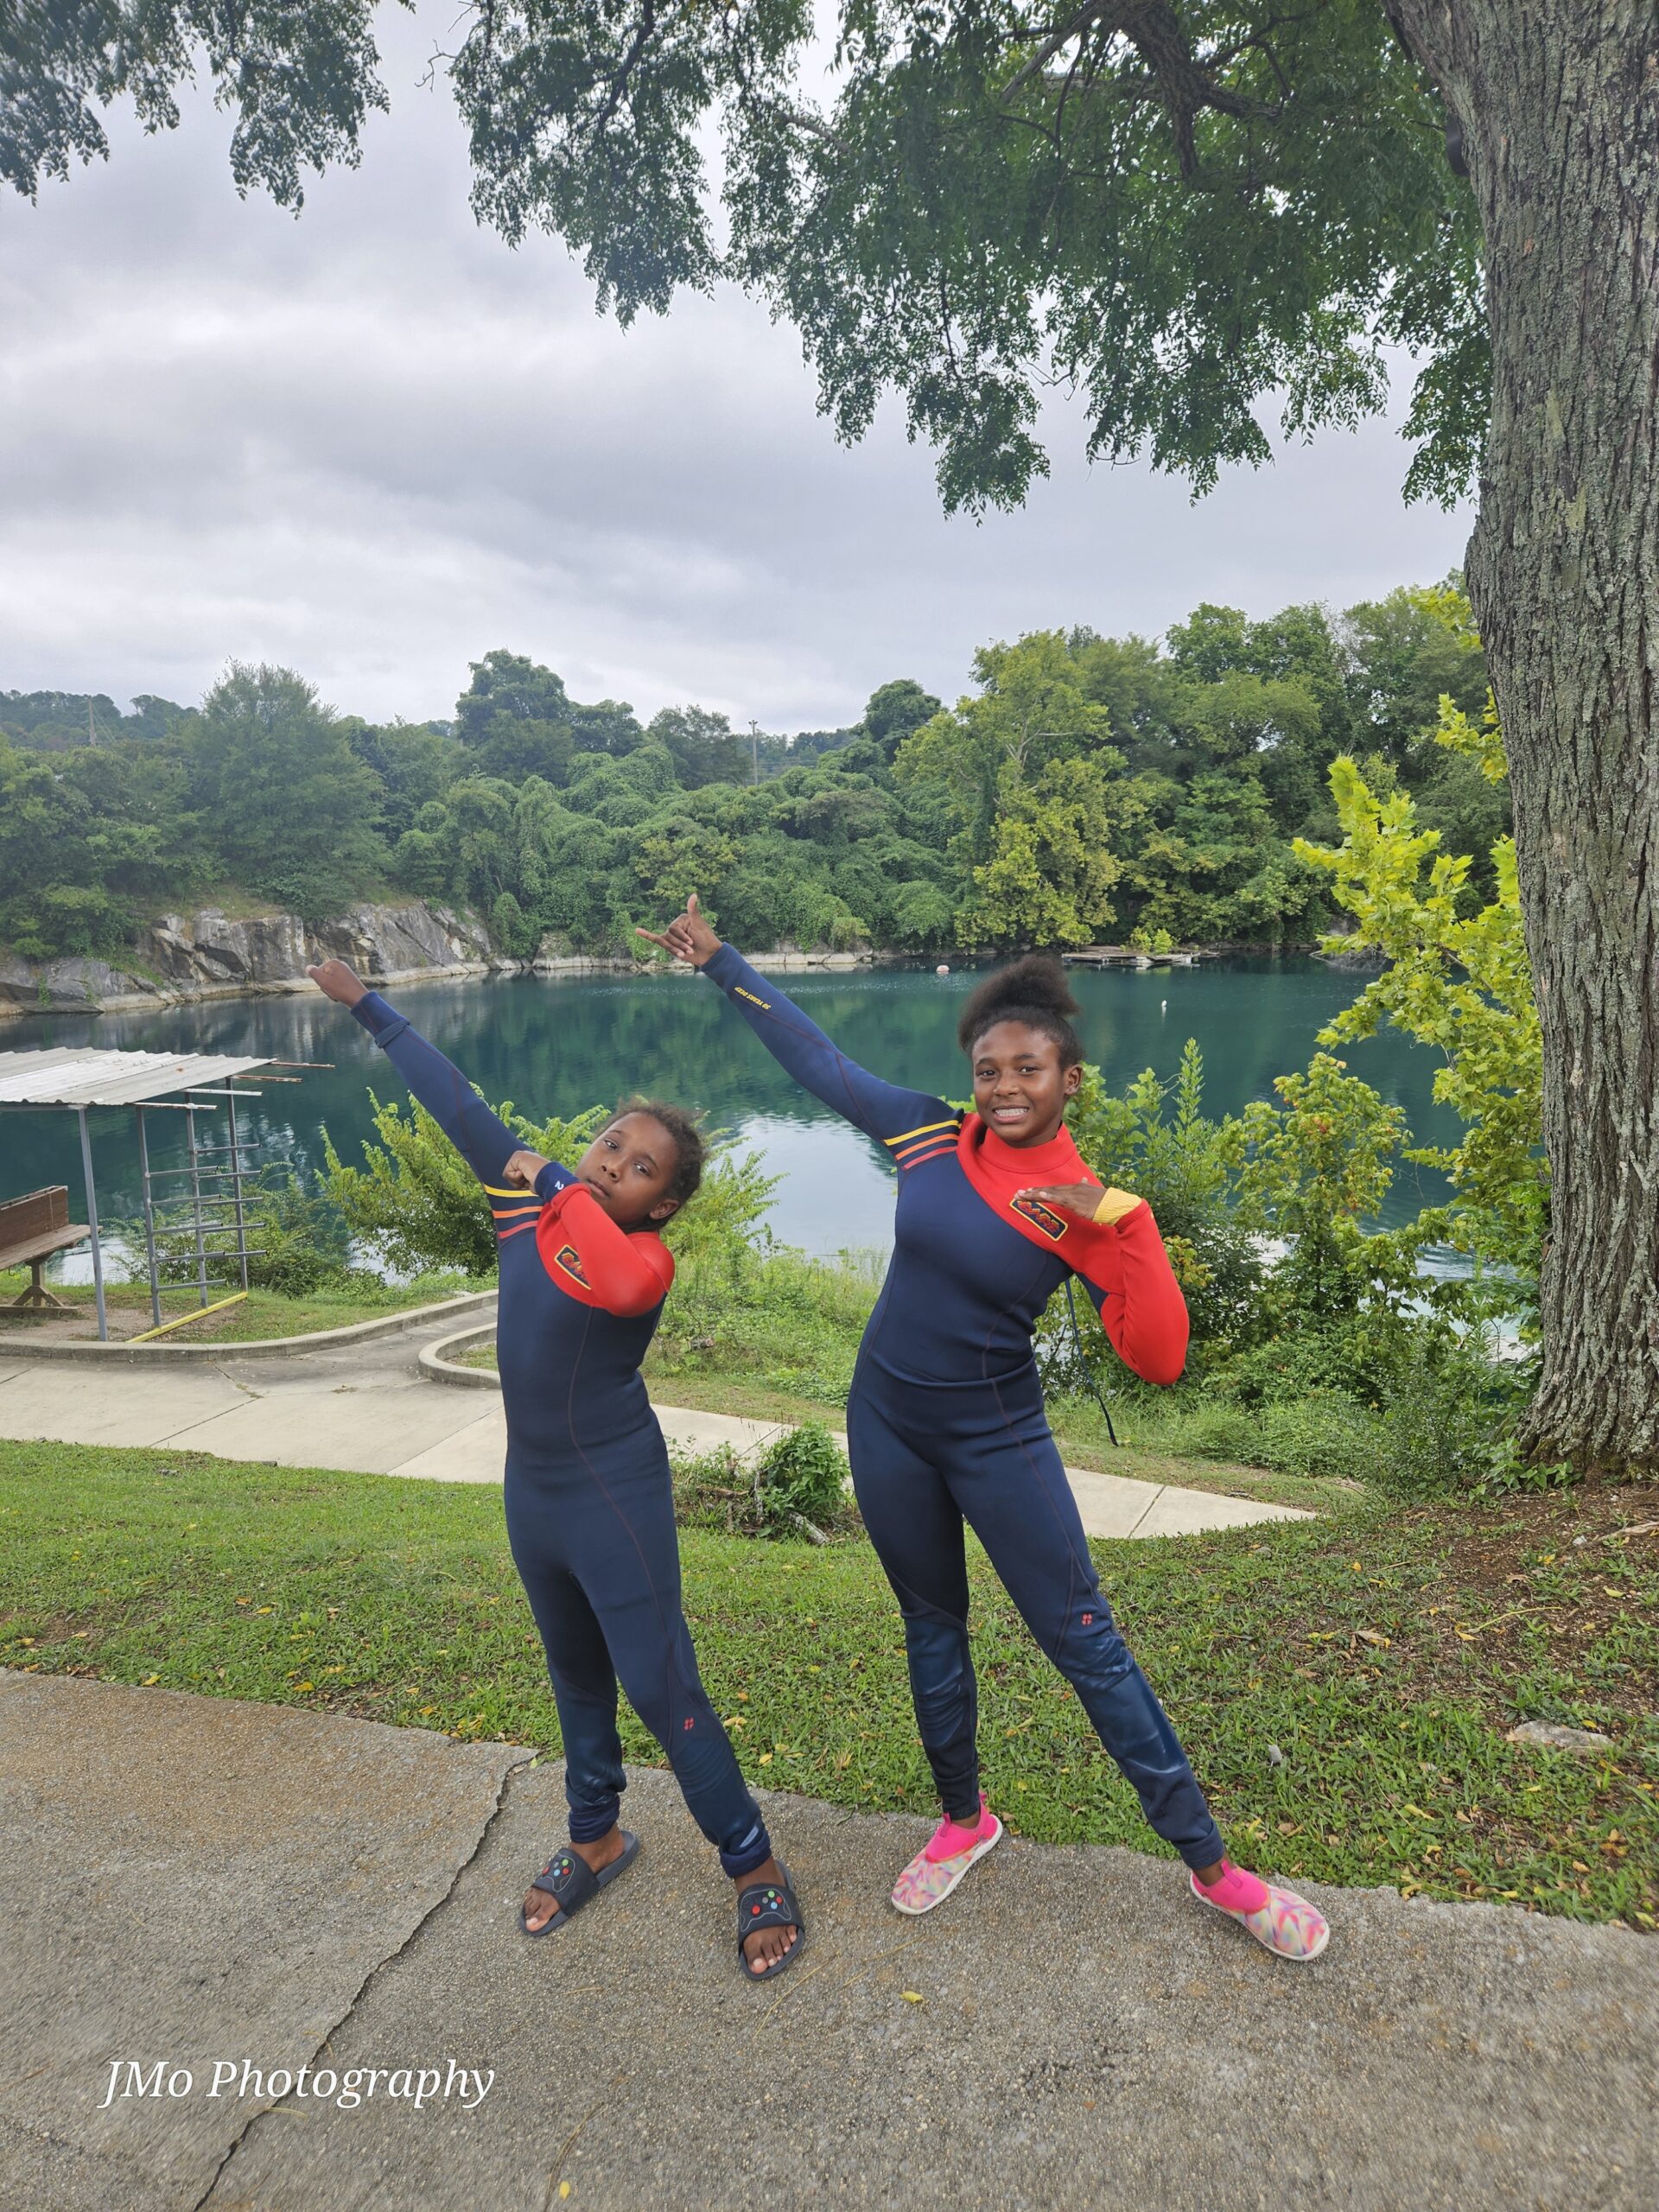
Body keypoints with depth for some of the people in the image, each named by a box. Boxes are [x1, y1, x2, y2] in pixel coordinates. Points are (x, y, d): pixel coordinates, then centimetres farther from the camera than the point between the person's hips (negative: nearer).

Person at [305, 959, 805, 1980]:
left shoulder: (647, 1259, -22)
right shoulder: (535, 1198, -5)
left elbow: (613, 1276, -46)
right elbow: (460, 1107, 1)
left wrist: (554, 1184, -31)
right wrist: (368, 1006, 8)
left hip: (617, 1493, -6)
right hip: (532, 1489, 7)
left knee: (662, 1688, 1)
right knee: (577, 1676, 23)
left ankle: (757, 1870, 21)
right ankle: (596, 1840, 44)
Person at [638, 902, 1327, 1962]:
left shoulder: (1086, 1209, -13)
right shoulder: (931, 1135, -7)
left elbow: (1159, 1360, -21)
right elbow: (820, 1059, 1)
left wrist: (1123, 1224, -32)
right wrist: (719, 959, 5)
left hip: (996, 1440, -3)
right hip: (886, 1425, 3)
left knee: (1087, 1642, 4)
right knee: (933, 1627, 20)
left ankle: (1212, 1865, 23)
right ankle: (965, 1822, 43)